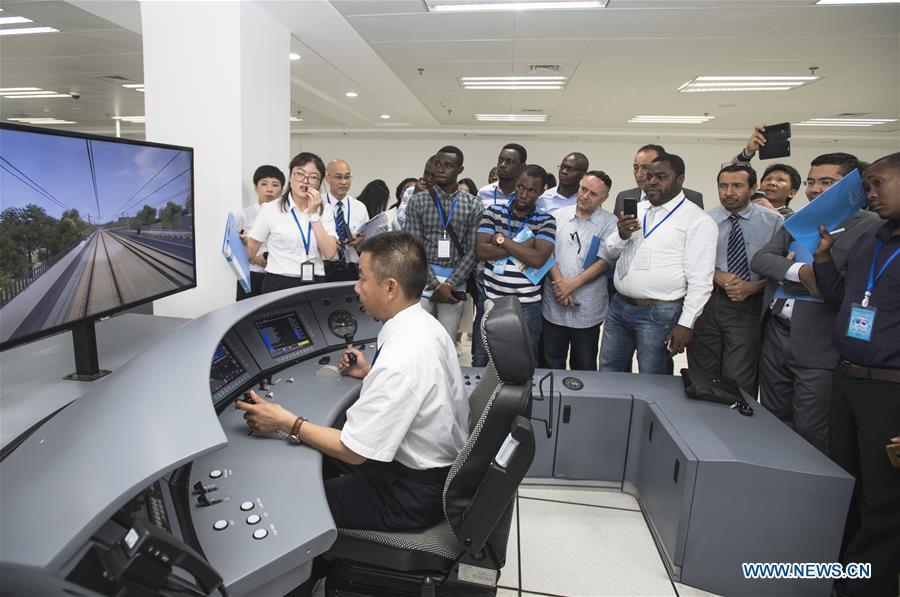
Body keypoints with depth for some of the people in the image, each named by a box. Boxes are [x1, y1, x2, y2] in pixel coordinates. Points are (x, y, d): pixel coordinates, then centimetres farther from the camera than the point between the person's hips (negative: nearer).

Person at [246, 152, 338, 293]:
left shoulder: (325, 210, 7)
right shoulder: (270, 209, 0)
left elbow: (329, 253, -7)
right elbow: (250, 251, 6)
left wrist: (313, 214, -8)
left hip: (315, 284, 2)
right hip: (279, 284, -1)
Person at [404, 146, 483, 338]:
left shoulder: (473, 205, 4)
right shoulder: (418, 201, 1)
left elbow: (472, 251, 0)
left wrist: (449, 283, -10)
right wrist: (436, 284, -12)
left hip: (455, 281, 1)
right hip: (423, 279, -1)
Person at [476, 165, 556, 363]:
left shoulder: (546, 221, -2)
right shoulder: (493, 211, 3)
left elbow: (537, 259, -17)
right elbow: (481, 250, -9)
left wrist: (501, 239, -11)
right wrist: (523, 246, -12)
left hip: (526, 306, -1)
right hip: (490, 301, 2)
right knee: (481, 363, 14)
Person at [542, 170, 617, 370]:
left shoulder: (610, 223, -2)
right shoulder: (558, 216, 6)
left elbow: (604, 261, -9)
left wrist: (572, 284, -16)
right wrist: (559, 283, -13)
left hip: (587, 309, -2)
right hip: (554, 305, 2)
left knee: (584, 365, 12)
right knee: (551, 363, 13)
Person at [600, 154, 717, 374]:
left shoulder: (697, 220, -8)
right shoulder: (637, 210, 12)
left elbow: (700, 280, -11)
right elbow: (610, 251, 12)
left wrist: (686, 323, -15)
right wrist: (622, 235, -9)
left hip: (659, 314, -5)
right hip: (619, 306, 6)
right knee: (608, 375, 15)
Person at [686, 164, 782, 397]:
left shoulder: (773, 222, 2)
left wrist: (753, 287, -14)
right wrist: (718, 275, -11)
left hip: (747, 307, -2)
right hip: (705, 303, 2)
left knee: (739, 382, -2)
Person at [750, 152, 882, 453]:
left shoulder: (869, 225, -6)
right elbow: (759, 260, -2)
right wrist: (799, 271, -18)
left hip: (818, 346, -6)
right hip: (775, 335, 6)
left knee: (810, 434, 3)